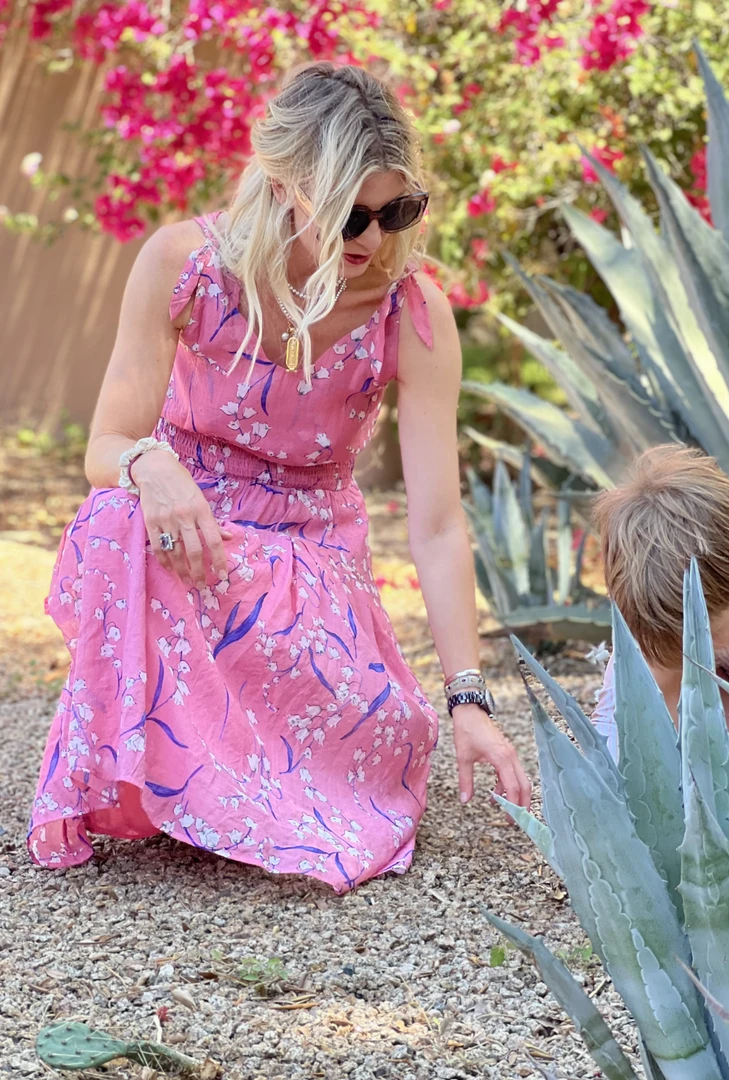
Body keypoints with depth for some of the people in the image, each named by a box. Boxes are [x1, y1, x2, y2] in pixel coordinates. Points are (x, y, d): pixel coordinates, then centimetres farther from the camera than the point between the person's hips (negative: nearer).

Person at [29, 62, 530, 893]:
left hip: (311, 543, 1)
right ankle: (113, 778, -17)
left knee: (375, 749, -23)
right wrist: (149, 465, -40)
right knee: (123, 521, -37)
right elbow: (106, 448, -14)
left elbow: (437, 526, -20)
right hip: (181, 517, -1)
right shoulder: (183, 263, -19)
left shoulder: (412, 312, -19)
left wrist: (469, 701, -26)